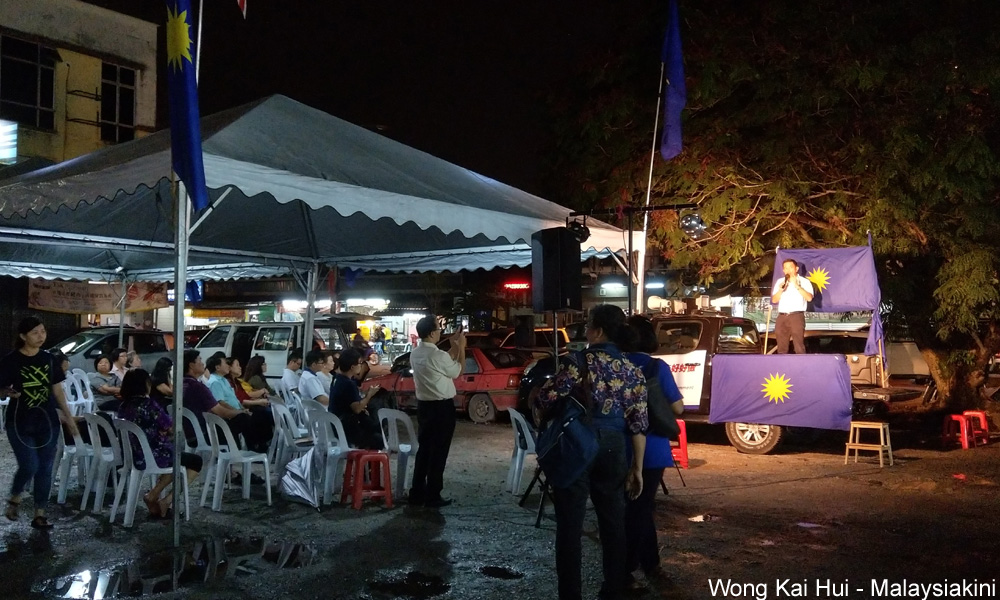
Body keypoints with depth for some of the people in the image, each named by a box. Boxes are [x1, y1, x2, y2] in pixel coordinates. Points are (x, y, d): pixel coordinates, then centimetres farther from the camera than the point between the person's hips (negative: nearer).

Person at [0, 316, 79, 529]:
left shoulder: (48, 359, 4)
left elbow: (57, 390, 10)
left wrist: (69, 417, 9)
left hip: (48, 422, 4)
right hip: (20, 423, -4)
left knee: (45, 469, 5)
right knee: (29, 466, -12)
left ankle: (39, 514, 15)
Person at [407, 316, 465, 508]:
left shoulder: (415, 353, 5)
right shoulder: (438, 355, -21)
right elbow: (457, 370, -4)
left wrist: (454, 346, 18)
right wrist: (461, 347, 6)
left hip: (424, 405, 8)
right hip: (442, 407, -8)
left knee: (424, 449, 14)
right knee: (438, 452, 1)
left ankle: (417, 494, 19)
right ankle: (432, 497, 7)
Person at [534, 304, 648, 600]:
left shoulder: (579, 362, -11)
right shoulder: (632, 370, 3)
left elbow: (547, 401, -14)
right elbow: (638, 424, 2)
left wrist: (537, 392, 9)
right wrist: (637, 467, 8)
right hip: (613, 449, 5)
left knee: (570, 523, 4)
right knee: (613, 521, 16)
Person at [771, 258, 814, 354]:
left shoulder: (804, 281, 6)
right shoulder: (780, 282, 18)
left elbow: (809, 298, -8)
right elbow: (774, 300, 14)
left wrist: (797, 286, -13)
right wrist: (780, 290, -3)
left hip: (797, 316, -4)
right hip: (782, 316, 4)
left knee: (799, 346, -12)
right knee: (781, 348, 4)